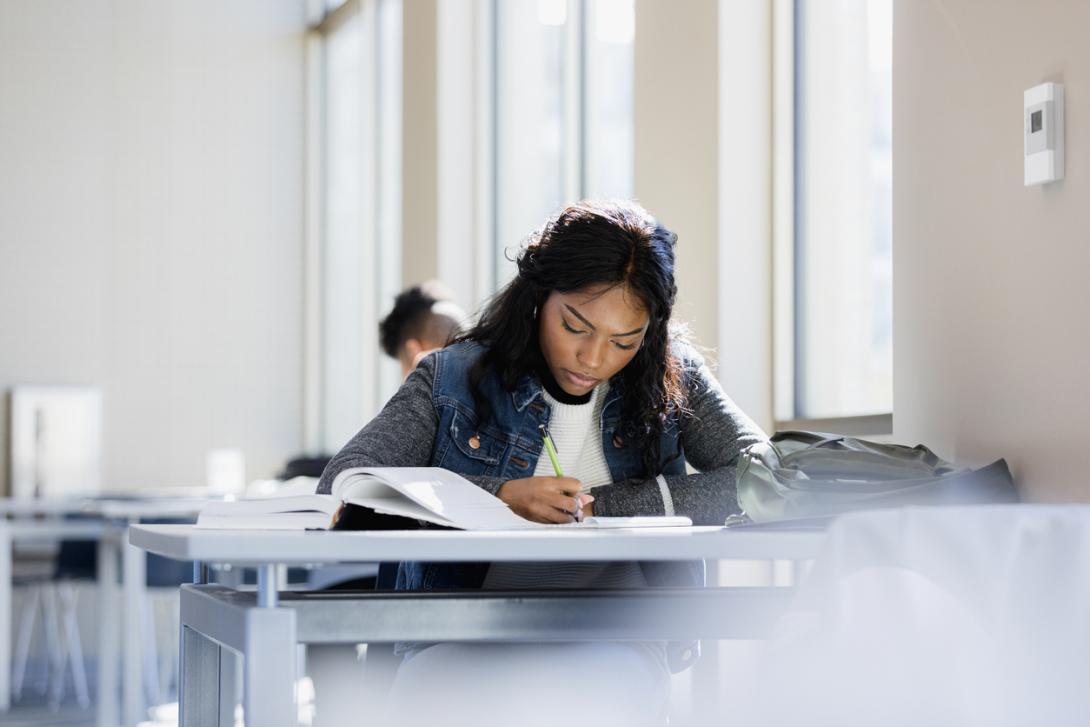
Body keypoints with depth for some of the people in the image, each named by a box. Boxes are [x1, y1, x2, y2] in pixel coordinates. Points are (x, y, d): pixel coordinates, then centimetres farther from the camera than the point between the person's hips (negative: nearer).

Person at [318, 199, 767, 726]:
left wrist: (601, 505, -9)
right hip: (465, 645, 0)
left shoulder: (671, 381, 11)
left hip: (613, 647, 0)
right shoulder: (453, 379, 7)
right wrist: (499, 497, -16)